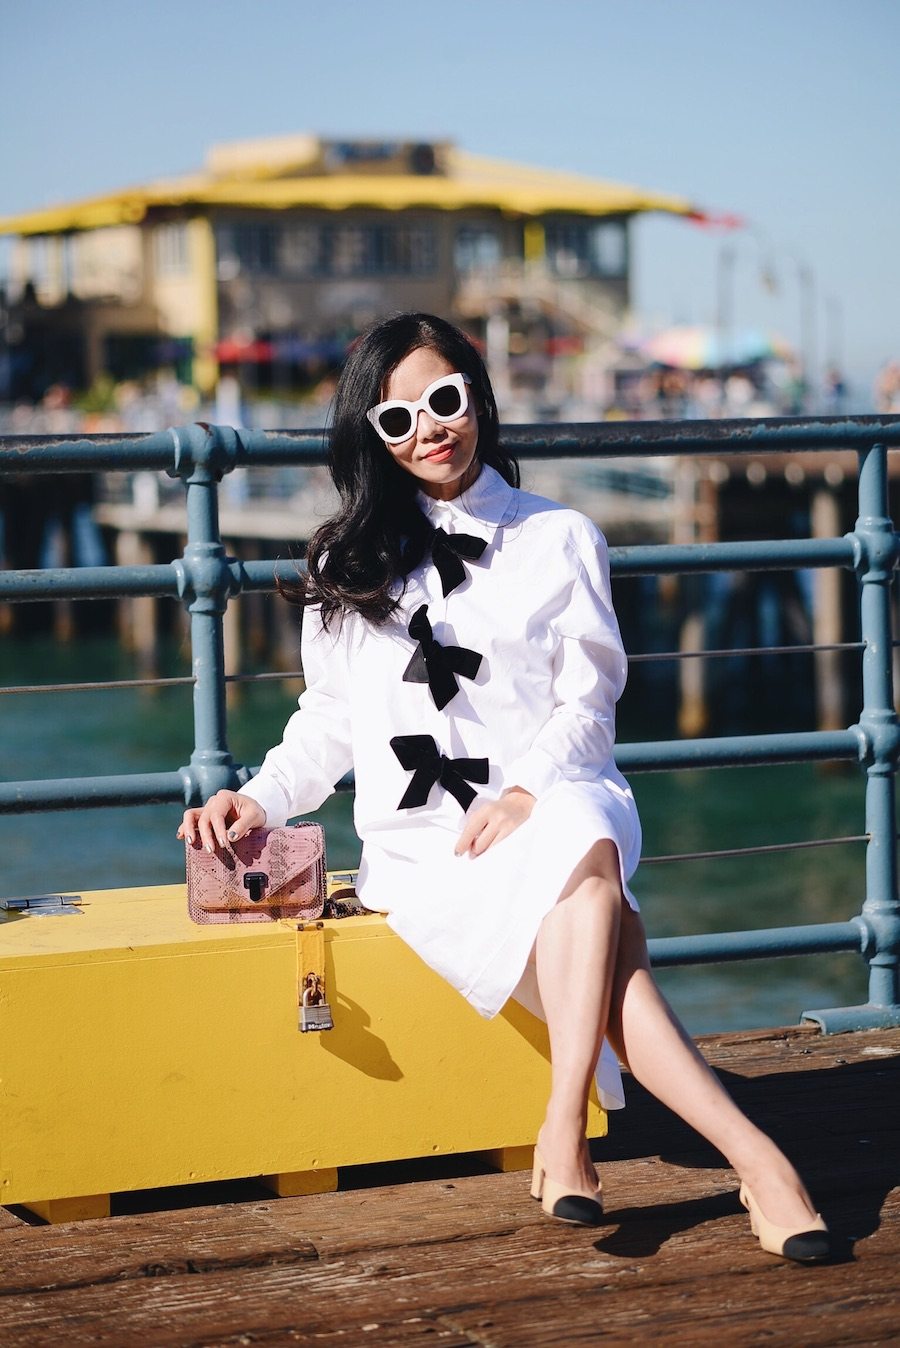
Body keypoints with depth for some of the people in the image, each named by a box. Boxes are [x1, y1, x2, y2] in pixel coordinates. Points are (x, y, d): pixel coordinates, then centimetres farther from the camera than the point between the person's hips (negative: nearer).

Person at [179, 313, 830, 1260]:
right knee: (597, 913, -33)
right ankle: (752, 1158, -43)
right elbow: (330, 721, 19)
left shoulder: (560, 540, 14)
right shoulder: (350, 567, 18)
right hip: (420, 842, 0)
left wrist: (525, 794, -13)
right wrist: (259, 800, 0)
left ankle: (565, 1136, -43)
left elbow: (587, 707, 6)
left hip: (554, 806, 0)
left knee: (584, 847, -40)